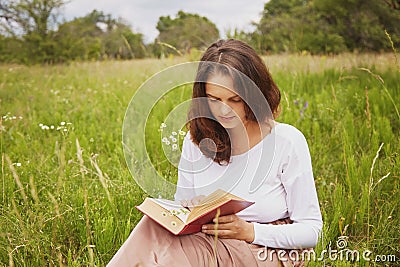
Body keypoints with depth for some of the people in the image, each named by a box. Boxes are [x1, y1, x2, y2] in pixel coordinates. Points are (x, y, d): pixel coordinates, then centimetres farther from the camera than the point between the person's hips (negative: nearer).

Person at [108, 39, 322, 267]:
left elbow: (311, 230, -5)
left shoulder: (287, 140, -8)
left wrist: (249, 231, -19)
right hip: (209, 246, 4)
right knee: (156, 224, -32)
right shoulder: (197, 139, 3)